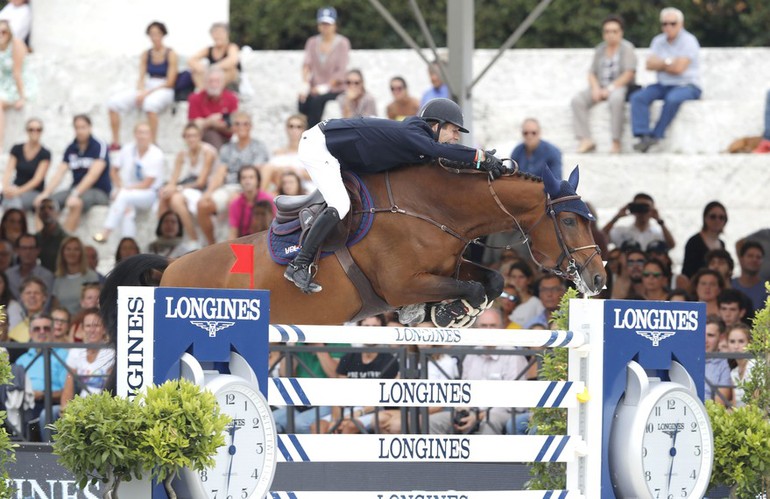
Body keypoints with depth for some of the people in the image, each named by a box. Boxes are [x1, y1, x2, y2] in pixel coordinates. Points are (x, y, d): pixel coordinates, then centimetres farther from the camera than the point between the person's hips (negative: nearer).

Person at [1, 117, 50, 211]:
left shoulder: (45, 154, -4)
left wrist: (19, 191, -27)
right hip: (15, 188, 3)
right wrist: (6, 187, -26)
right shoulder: (17, 149, 6)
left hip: (34, 192, -3)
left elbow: (37, 179, -12)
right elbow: (8, 171, -4)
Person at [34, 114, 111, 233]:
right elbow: (59, 174, 2)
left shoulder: (100, 147, -9)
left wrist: (75, 194, -30)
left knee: (75, 203, -38)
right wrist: (45, 193, -13)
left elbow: (93, 175, -20)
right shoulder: (71, 149, 8)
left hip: (99, 191, -6)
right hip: (76, 189, 6)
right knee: (44, 202, -15)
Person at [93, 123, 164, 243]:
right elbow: (114, 171, 13)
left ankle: (106, 232, -36)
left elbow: (147, 184, -13)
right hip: (127, 190, 3)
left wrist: (123, 189, -16)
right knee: (128, 210, -32)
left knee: (123, 196, -34)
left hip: (148, 194, -3)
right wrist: (120, 187, -5)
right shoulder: (128, 150, 3)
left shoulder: (156, 155, -10)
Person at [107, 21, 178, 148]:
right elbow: (141, 79, 8)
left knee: (150, 103, -43)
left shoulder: (171, 55, -3)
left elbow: (169, 83, -8)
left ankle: (153, 142, -36)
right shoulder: (146, 55, 12)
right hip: (146, 90, 6)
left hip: (164, 91, -6)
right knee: (114, 102, -14)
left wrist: (148, 92, -15)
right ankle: (115, 142, -13)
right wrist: (141, 92, -14)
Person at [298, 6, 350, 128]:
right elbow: (307, 64, -2)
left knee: (316, 101, -32)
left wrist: (327, 86, -19)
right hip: (316, 89, 3)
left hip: (335, 89, -3)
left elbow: (341, 70, -9)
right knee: (303, 100, -28)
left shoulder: (342, 43, -2)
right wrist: (305, 84, -20)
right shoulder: (312, 42, 10)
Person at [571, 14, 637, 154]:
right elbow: (592, 73, 14)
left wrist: (610, 89, -16)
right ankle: (586, 140, -27)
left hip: (620, 86, -5)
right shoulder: (599, 50, 16)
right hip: (600, 87, 5)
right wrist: (595, 88, -8)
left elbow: (629, 74, -10)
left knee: (616, 98, -41)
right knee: (577, 100, -20)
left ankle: (616, 141, -34)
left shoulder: (626, 48, 0)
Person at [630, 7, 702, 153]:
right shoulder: (658, 41, 11)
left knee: (673, 98, -39)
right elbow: (650, 65, 1)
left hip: (687, 86, -6)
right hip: (664, 86, 6)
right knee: (638, 97, -19)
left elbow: (679, 68, -18)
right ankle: (643, 136, -33)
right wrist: (668, 63, -11)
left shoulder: (688, 41, -9)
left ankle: (655, 136, -30)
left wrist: (660, 65, -3)